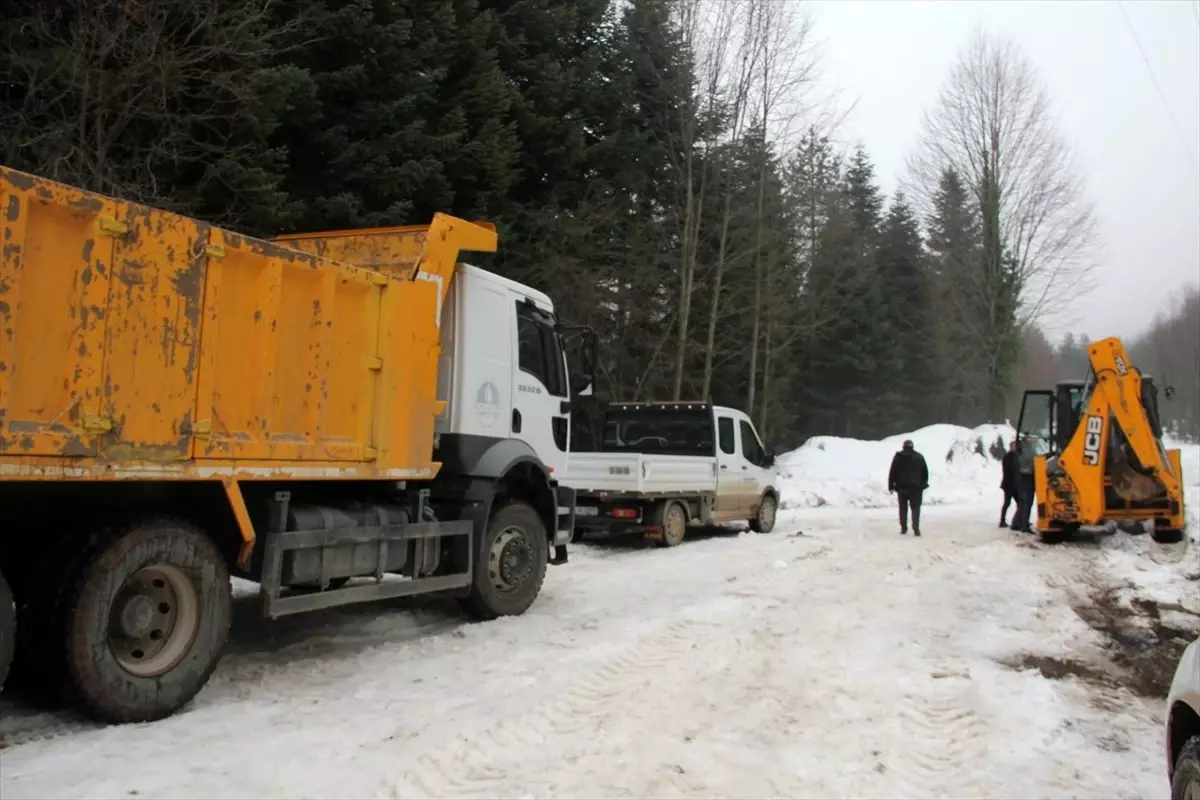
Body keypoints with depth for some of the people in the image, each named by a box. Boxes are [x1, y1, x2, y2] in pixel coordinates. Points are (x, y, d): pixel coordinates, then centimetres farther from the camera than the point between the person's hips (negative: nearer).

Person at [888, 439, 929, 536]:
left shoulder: (898, 457, 0)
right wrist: (924, 483, 17)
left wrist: (891, 486, 3)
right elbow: (925, 472, 6)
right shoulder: (919, 457, 2)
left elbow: (892, 472, -2)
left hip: (901, 487, 0)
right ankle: (916, 529, -11)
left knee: (903, 508, 11)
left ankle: (903, 528, 11)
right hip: (916, 487, 0)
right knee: (915, 508, 1)